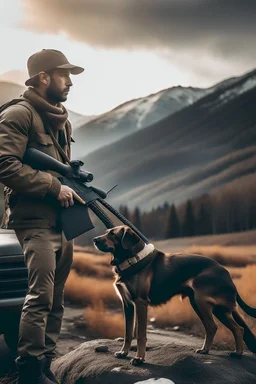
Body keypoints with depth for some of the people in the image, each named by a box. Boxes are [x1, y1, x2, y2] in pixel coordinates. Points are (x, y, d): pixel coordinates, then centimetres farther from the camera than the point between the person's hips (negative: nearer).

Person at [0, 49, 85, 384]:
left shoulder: (62, 121, 19)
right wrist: (54, 187, -18)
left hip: (63, 222, 9)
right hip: (36, 221, -9)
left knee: (56, 300, 10)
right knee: (41, 297, -13)